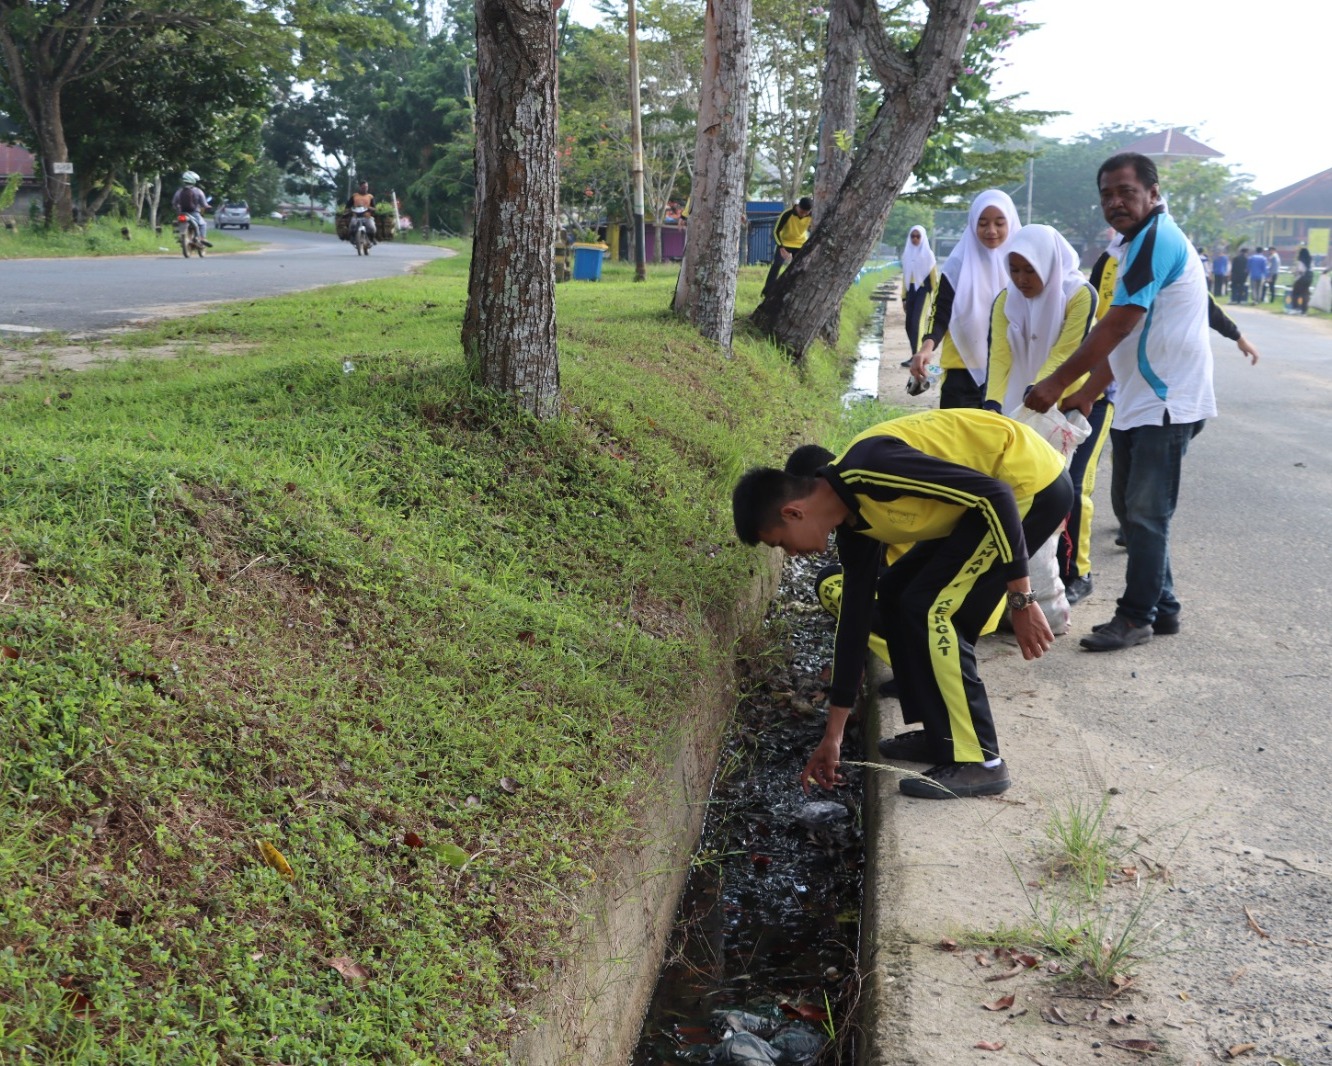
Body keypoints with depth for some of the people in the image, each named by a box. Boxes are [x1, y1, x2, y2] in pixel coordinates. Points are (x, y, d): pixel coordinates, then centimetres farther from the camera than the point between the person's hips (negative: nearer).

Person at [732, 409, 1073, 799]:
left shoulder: (870, 468, -24)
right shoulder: (854, 519, 5)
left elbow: (996, 496, -26)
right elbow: (855, 616, 11)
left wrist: (1022, 600, -22)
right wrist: (833, 736, 15)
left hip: (1033, 483, -10)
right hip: (1008, 486, 10)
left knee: (930, 608, -11)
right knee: (896, 594, 12)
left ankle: (977, 761, -3)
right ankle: (942, 734, 19)